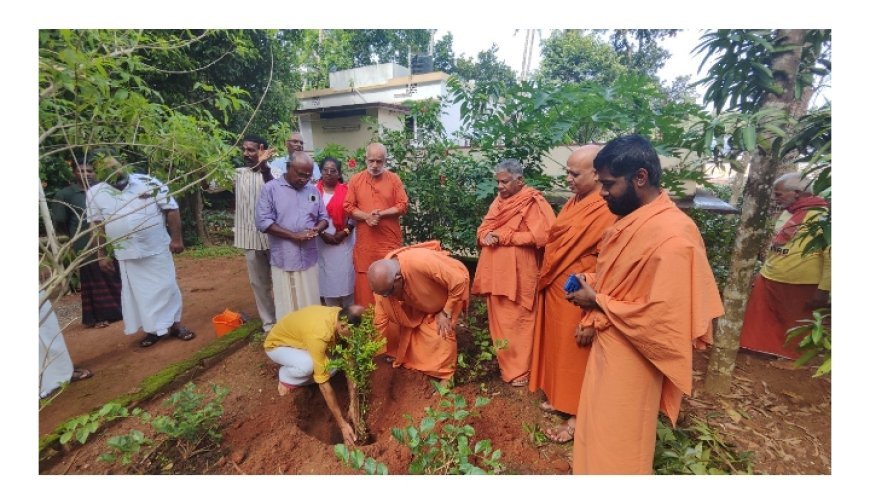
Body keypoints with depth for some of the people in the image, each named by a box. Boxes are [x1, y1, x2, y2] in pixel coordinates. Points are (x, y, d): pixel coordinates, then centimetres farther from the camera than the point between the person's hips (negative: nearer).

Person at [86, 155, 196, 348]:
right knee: (138, 292, 10)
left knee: (167, 286, 5)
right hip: (127, 254, 2)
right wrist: (102, 255, 3)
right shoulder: (95, 193, 1)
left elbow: (171, 210, -6)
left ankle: (175, 324, 19)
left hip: (157, 248, -2)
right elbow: (97, 225, 4)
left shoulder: (148, 182, -6)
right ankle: (152, 329, 24)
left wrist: (176, 239, -10)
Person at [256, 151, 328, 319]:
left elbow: (323, 217, 14)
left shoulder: (313, 190, 10)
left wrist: (316, 229, -10)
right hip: (284, 258, -3)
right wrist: (294, 235, -16)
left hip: (309, 257, 4)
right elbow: (263, 222, -10)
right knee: (287, 307, 5)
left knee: (311, 304, 12)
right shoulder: (271, 188, -3)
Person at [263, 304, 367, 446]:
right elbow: (323, 383, -37)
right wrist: (342, 424, -30)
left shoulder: (343, 317, -22)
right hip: (277, 344, -6)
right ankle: (285, 376, -3)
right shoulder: (319, 334, -43)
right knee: (307, 365, -36)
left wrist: (353, 404, -17)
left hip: (298, 341, 7)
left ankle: (295, 380, 9)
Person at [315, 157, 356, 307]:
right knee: (327, 278, 6)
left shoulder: (346, 191, 2)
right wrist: (323, 234, -9)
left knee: (345, 277, 3)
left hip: (344, 242, -1)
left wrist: (344, 232, -10)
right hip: (322, 242, 1)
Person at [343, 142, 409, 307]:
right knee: (364, 281, 5)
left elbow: (403, 206, -2)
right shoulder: (355, 180, 6)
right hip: (365, 241, 1)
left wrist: (381, 214, -15)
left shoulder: (394, 179, 2)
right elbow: (348, 207, 4)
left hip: (389, 240, -1)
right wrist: (366, 216, -14)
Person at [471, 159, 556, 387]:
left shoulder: (533, 202, -8)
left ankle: (519, 369, 16)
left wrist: (503, 237, -17)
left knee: (517, 321, 2)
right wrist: (486, 237, -9)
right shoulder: (499, 200, 13)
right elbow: (483, 228, 15)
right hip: (495, 271, 7)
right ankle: (503, 362, 32)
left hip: (518, 273, -7)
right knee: (498, 319, 15)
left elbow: (541, 236, -19)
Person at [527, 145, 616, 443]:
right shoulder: (575, 202, 8)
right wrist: (545, 274, 12)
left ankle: (577, 416, 26)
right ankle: (560, 397, 39)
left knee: (574, 351, 7)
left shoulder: (607, 210, -21)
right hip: (554, 288, 8)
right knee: (558, 345, 20)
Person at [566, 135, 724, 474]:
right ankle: (593, 468, 46)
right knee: (599, 427, 25)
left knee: (618, 440, 13)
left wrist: (596, 302, -16)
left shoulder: (672, 235, -25)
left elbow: (661, 315, -26)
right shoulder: (631, 220, 3)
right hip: (608, 344, 8)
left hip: (631, 358, -8)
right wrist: (592, 321, 2)